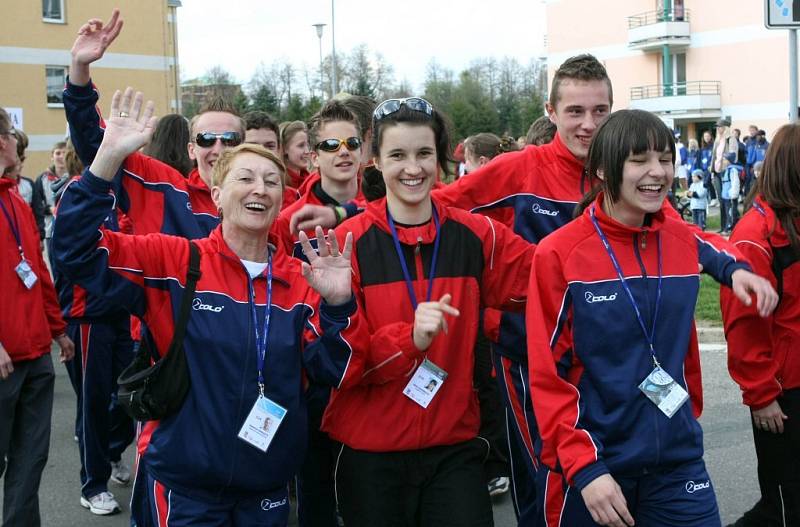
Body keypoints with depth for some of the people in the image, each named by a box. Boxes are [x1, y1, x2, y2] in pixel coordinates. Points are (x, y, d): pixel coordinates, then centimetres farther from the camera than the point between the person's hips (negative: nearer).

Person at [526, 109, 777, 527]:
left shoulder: (684, 242, 1)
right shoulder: (559, 254, -11)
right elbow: (547, 375, -11)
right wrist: (584, 466, -19)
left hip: (678, 457, 3)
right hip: (591, 463, -3)